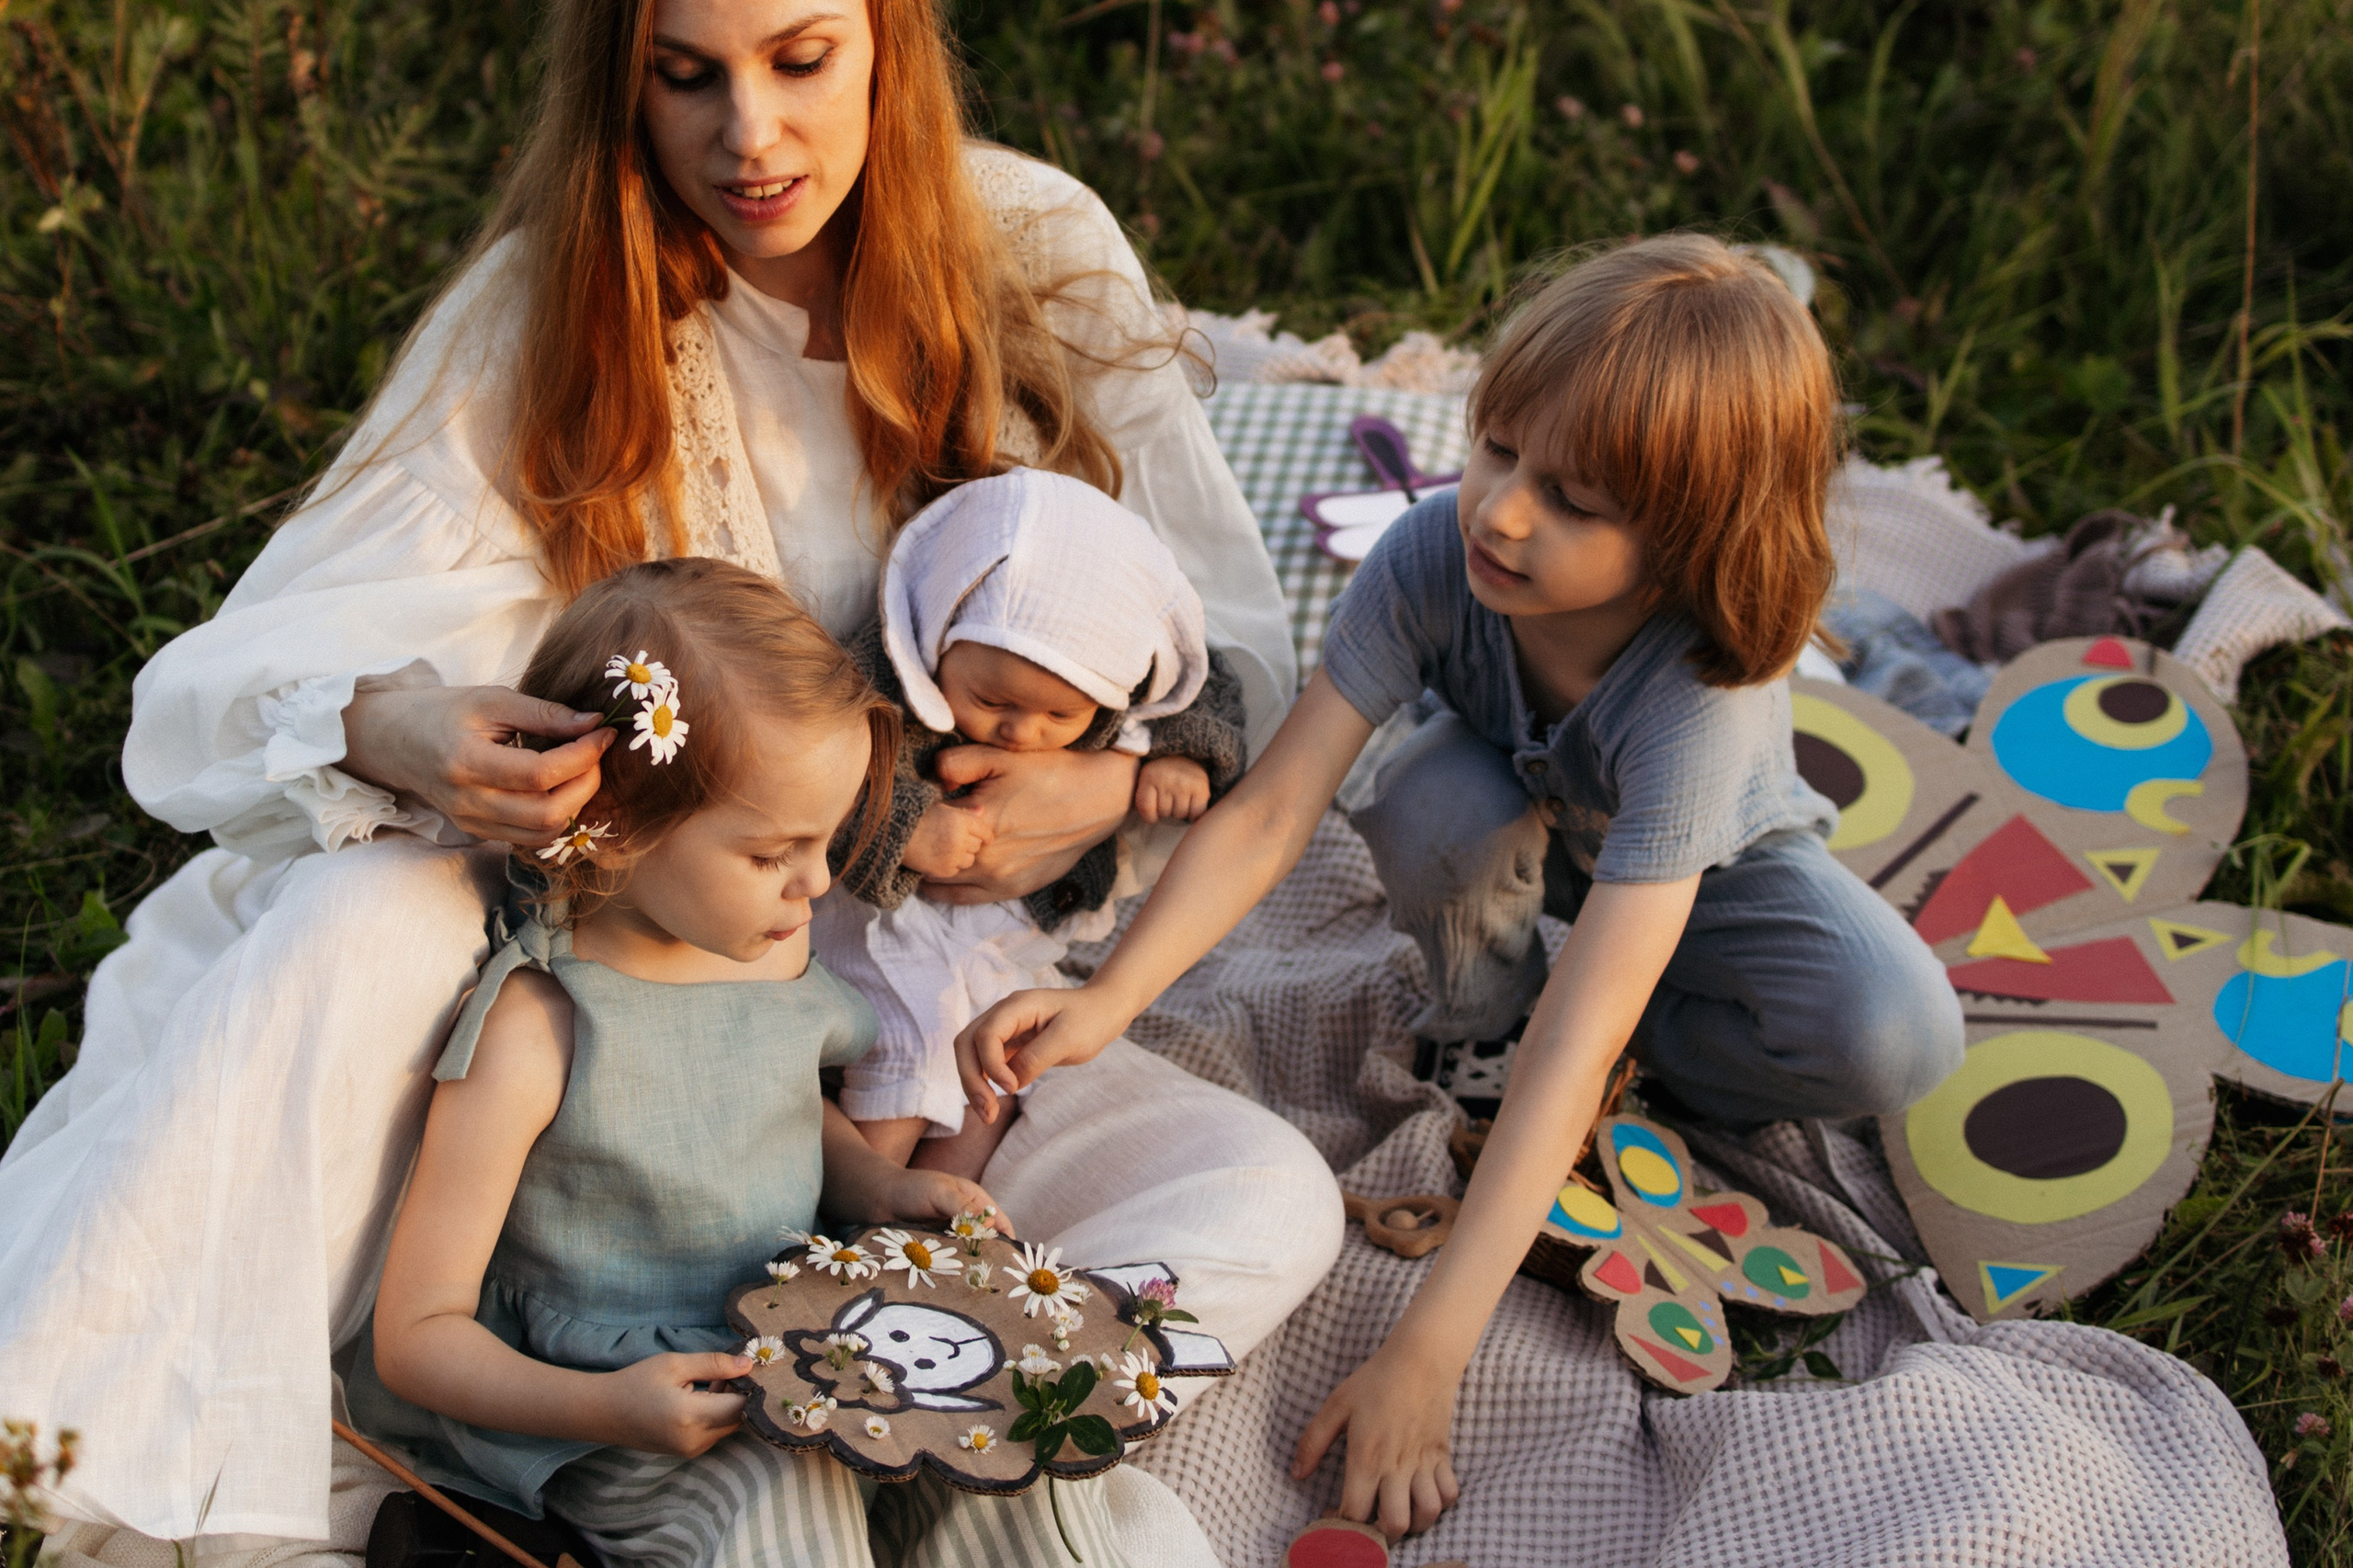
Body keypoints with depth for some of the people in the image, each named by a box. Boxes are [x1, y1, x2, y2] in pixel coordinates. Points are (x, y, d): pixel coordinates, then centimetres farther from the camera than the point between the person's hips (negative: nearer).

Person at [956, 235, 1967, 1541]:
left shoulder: (1703, 695, -44)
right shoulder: (1434, 558, -35)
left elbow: (1572, 1050, -49)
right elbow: (1267, 813, -33)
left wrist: (1424, 1355, -53)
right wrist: (1107, 1000, -50)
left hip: (1714, 857, -3)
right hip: (1523, 820, 3)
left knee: (1898, 1042, -30)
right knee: (1428, 813, -34)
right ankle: (1476, 1021, -2)